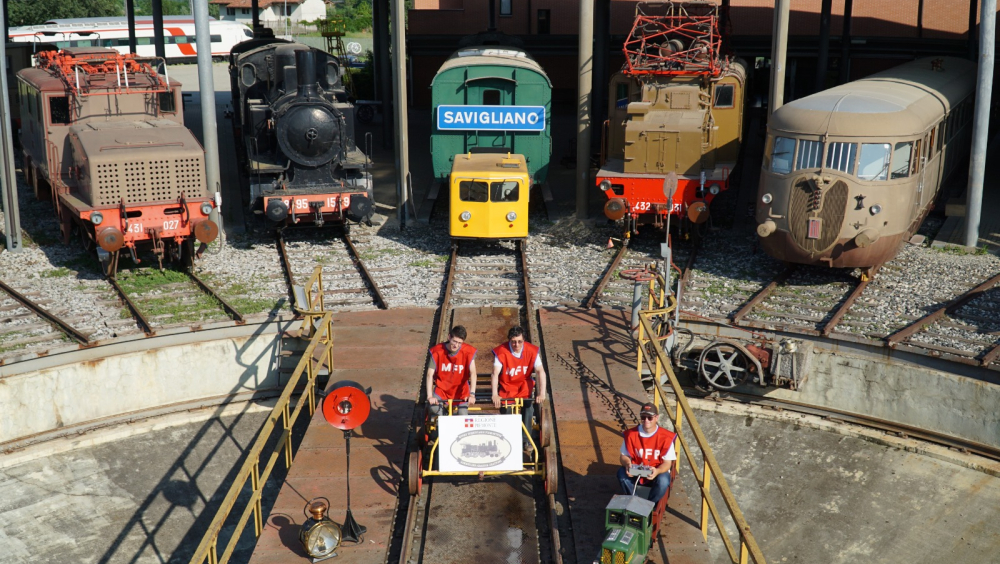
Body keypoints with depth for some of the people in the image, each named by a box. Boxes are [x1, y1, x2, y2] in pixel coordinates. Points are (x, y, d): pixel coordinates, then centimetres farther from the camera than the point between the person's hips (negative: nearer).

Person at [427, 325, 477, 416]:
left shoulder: (468, 352, -18)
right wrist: (430, 396, -29)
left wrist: (472, 394, -37)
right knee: (434, 408, -23)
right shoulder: (437, 351, -17)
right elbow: (430, 374, -20)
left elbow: (473, 373, -25)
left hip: (461, 389, 0)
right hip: (442, 388, 0)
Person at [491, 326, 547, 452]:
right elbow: (495, 373, -29)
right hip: (507, 387, -1)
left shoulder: (532, 351, -17)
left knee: (528, 408, -18)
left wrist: (542, 393, -35)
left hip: (525, 386, 1)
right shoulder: (501, 352, -21)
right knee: (506, 412, -12)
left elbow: (540, 371, -23)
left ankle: (527, 440, -2)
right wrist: (495, 395, -42)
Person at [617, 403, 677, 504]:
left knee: (663, 480, -35)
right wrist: (627, 464, -27)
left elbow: (667, 462, -13)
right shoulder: (631, 434, -10)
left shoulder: (665, 437, -15)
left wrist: (657, 471, -35)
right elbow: (624, 456, -2)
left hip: (657, 471, -2)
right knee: (622, 473, -28)